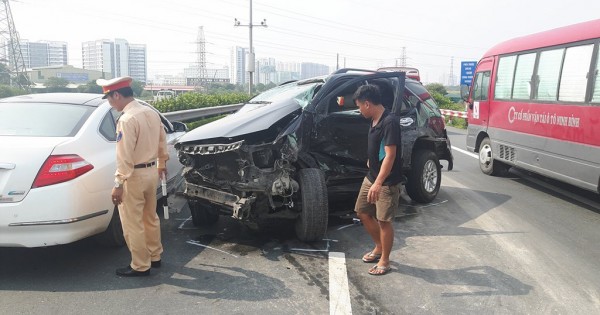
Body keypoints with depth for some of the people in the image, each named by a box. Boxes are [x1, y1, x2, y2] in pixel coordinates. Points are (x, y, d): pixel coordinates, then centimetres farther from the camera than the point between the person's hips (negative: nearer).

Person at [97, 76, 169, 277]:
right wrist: (161, 164, 30)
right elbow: (162, 142, 16)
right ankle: (154, 257, 32)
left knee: (133, 224, 4)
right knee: (150, 218, 20)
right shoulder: (151, 113, 5)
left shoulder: (126, 119, -21)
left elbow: (124, 157, -23)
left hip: (134, 176, -9)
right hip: (151, 171, 9)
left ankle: (140, 266, 14)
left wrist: (118, 185, -20)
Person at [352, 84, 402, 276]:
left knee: (384, 221, 1)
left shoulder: (390, 122, -22)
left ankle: (384, 261, 17)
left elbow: (390, 155, -27)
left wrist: (378, 183, -31)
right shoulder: (374, 120, 6)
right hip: (371, 177, 9)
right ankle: (379, 248, 34)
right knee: (363, 212, 15)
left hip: (387, 182, -9)